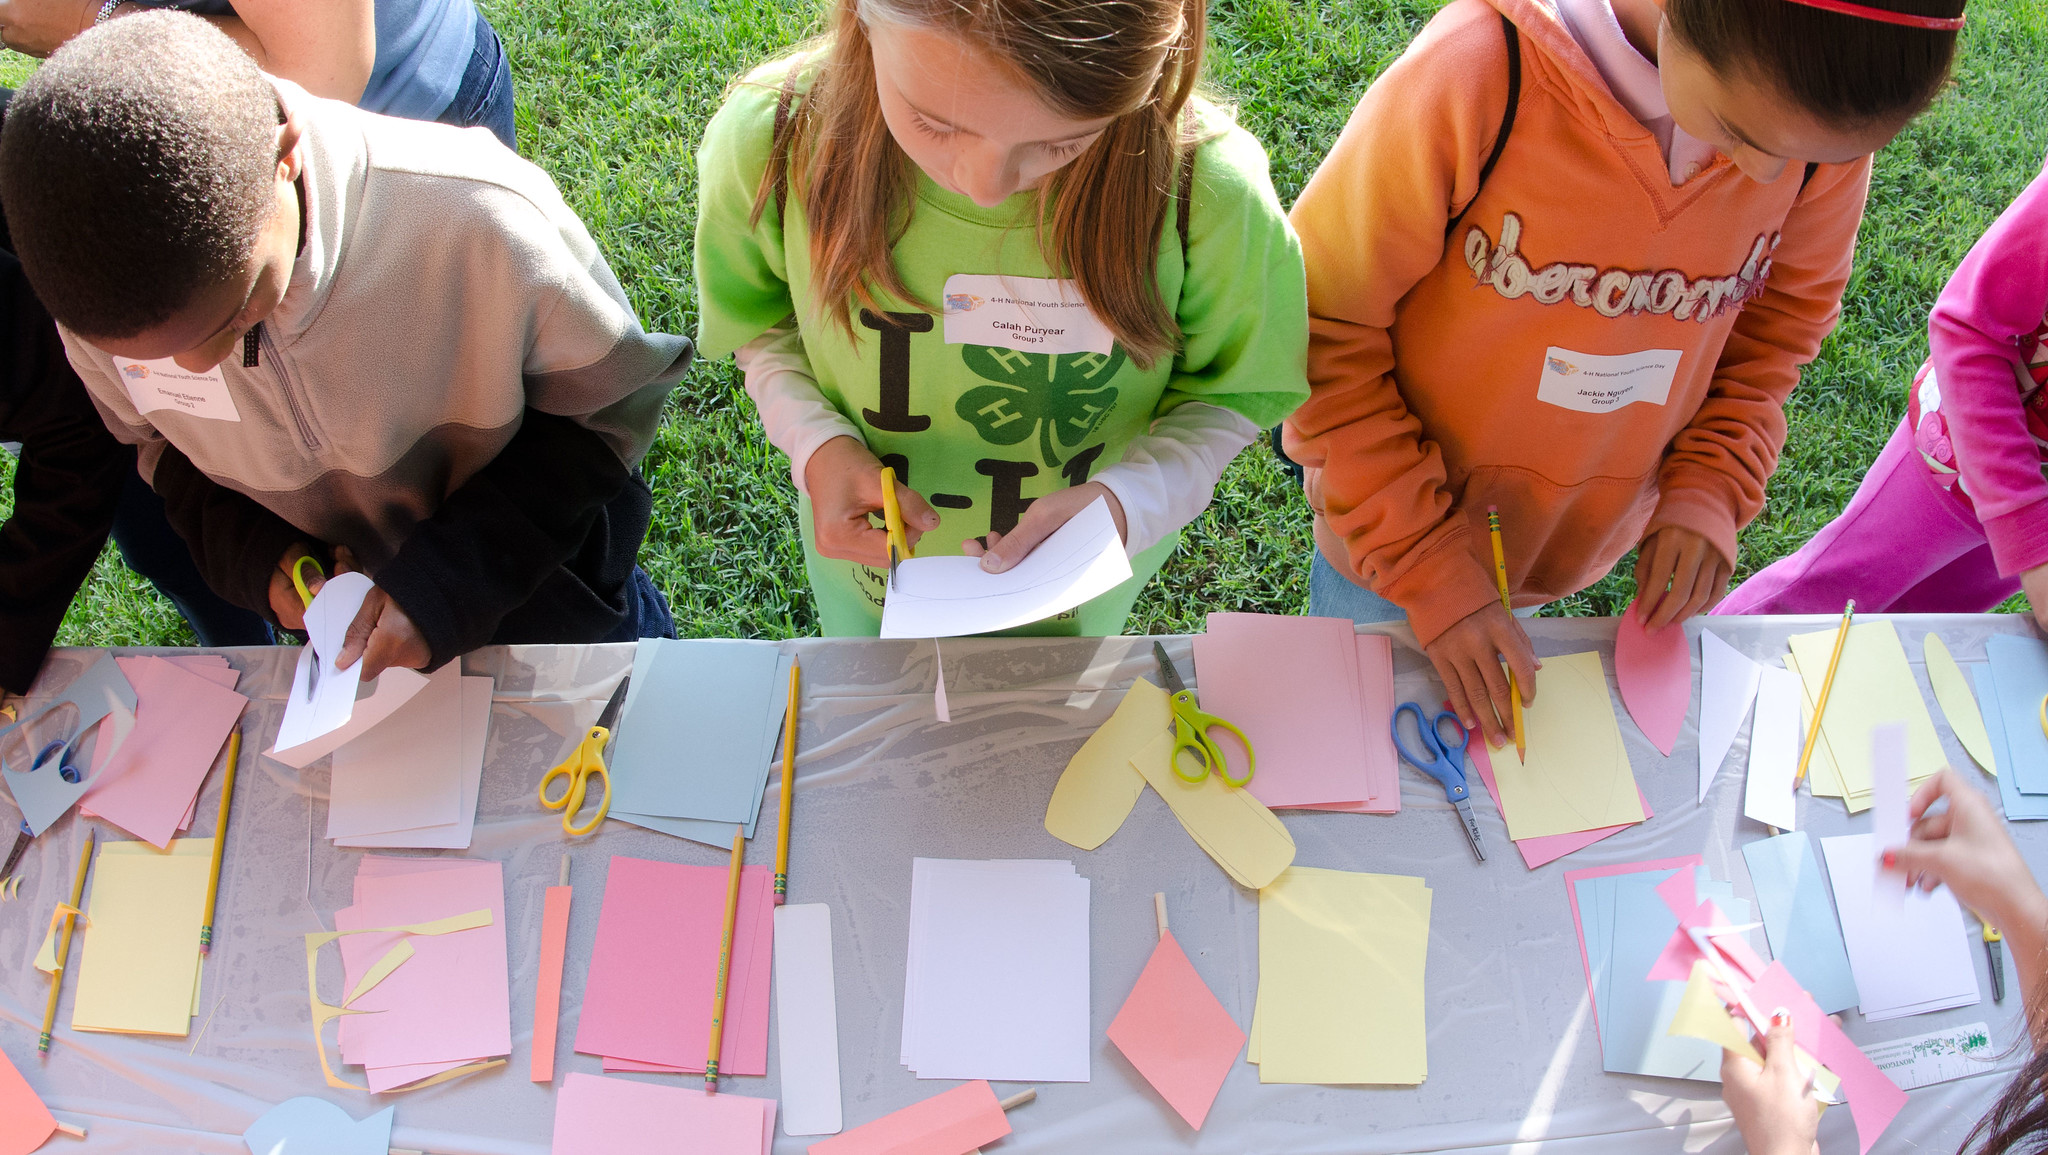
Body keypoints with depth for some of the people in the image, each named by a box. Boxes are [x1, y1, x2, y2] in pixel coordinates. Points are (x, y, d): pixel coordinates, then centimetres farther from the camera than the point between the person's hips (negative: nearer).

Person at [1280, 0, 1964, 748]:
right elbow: (1321, 330, -23)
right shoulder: (1475, 75, -32)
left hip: (1579, 558, 3)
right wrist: (1425, 564, -23)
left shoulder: (1822, 115, -18)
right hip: (1394, 541, -2)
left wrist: (1712, 487, -9)